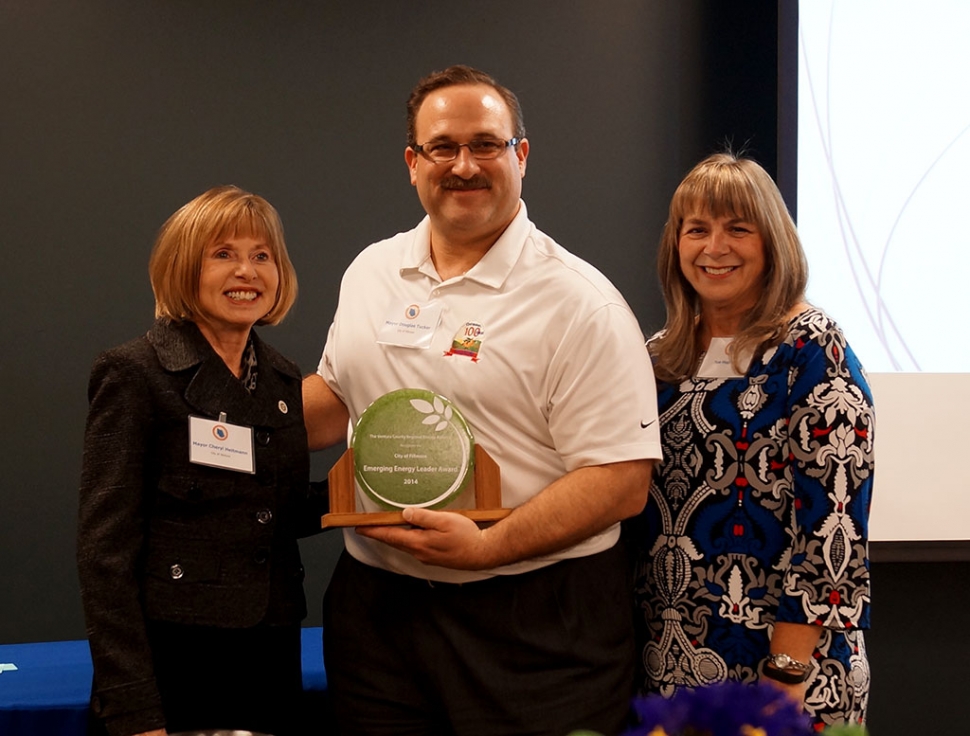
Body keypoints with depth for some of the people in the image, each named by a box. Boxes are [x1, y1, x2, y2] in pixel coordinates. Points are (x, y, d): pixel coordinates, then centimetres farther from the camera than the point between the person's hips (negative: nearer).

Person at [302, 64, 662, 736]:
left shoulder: (579, 303, -10)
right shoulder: (369, 273, 10)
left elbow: (622, 481, -15)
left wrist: (486, 547, -23)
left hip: (534, 628, -5)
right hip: (376, 602, 5)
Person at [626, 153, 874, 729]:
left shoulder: (810, 350, -10)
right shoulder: (665, 355, 8)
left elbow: (833, 524, -16)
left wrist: (789, 672, -19)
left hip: (777, 660, -6)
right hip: (667, 657, 6)